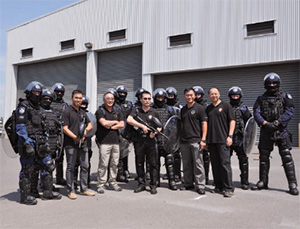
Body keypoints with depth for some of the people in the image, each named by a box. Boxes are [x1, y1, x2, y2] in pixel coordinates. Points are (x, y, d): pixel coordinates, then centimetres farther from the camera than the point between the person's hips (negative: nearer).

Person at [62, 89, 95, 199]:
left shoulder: (83, 112, 15)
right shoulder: (67, 111, -5)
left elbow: (90, 124, 22)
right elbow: (65, 128, -12)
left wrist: (86, 130, -1)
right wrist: (76, 138, -18)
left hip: (83, 143, 7)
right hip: (71, 144, -6)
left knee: (85, 166, 10)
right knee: (70, 167, 3)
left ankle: (84, 189, 21)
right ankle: (70, 191, 13)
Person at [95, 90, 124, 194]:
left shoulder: (117, 111, 15)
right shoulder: (100, 111, -1)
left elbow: (122, 125, 6)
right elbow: (104, 123, -16)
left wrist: (110, 127, -6)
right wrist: (115, 122, 0)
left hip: (116, 141, 5)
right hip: (104, 141, -5)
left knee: (114, 163, 8)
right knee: (103, 164, -5)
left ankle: (112, 182, 19)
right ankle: (101, 184, 3)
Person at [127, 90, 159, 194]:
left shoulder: (154, 112, 9)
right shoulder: (136, 110, 6)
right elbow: (129, 120, -12)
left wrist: (155, 132, -9)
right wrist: (142, 126, -16)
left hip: (150, 140, 0)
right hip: (139, 140, 0)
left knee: (153, 164, -1)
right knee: (139, 163, 7)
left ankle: (153, 185, 8)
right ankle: (141, 184, 19)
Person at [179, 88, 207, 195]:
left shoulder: (199, 108, -1)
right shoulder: (183, 109, 16)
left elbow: (204, 124, -5)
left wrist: (203, 139, -12)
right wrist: (181, 137, 15)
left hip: (195, 140, -6)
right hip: (184, 141, 6)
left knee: (198, 164, -3)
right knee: (186, 164, 11)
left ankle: (200, 186, 5)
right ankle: (188, 183, 23)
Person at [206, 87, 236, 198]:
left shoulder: (226, 105, 3)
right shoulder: (208, 108, 17)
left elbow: (232, 121, -2)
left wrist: (230, 136, -11)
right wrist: (205, 139, 14)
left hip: (223, 140, -5)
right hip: (211, 141, 5)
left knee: (225, 163, -7)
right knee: (215, 164, 8)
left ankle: (229, 188, -2)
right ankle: (219, 186, 18)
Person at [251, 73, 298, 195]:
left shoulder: (285, 96, 5)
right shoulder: (261, 98, 11)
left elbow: (290, 111, -7)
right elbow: (256, 113, 0)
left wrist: (277, 122, -17)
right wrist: (265, 123, -16)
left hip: (281, 131, -3)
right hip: (266, 132, 3)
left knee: (287, 156, -6)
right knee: (263, 156, 8)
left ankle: (293, 184, 0)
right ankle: (263, 182, 19)